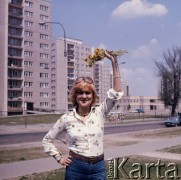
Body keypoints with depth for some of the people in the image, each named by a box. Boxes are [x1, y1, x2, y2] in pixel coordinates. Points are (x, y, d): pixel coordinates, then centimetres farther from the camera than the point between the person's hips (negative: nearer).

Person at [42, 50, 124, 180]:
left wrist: (114, 62, -17)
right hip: (75, 168, -1)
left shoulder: (99, 113, -3)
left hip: (98, 168, 1)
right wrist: (59, 158, 0)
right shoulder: (67, 119, -4)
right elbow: (47, 140, 8)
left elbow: (117, 93, -13)